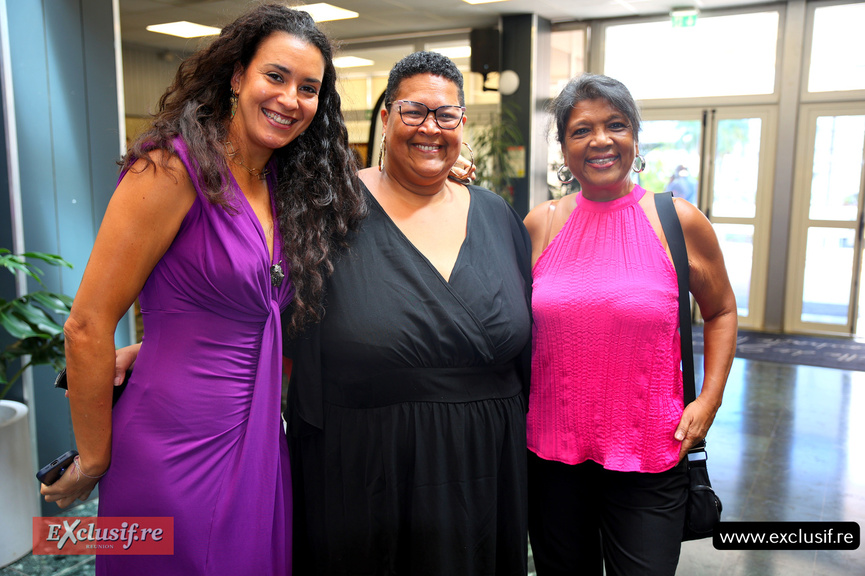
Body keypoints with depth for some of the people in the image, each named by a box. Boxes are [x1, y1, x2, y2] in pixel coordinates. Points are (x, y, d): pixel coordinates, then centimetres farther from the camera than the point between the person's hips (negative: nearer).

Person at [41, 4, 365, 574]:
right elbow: (88, 327, -14)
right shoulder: (174, 169, -15)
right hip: (178, 449, -7)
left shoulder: (284, 186, 7)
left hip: (258, 444, 7)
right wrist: (94, 463, -5)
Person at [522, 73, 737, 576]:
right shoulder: (542, 223, 1)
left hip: (648, 457, -2)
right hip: (551, 451, 2)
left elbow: (721, 312, 7)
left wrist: (709, 401, 0)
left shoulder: (679, 222, -4)